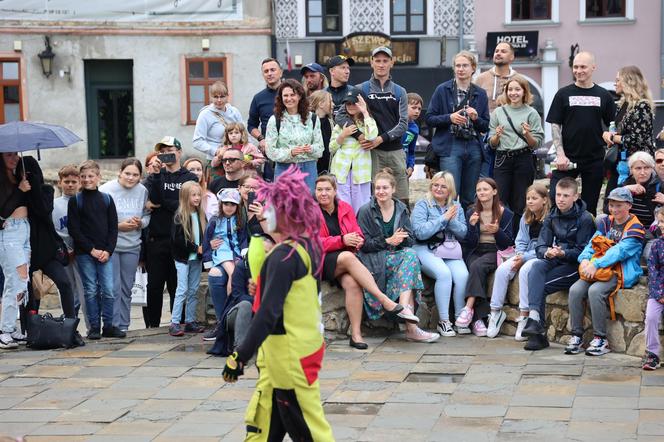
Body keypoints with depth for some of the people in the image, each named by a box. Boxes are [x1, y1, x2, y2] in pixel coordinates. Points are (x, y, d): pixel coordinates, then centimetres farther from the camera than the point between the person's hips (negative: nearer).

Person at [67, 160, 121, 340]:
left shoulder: (107, 199, 9)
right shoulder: (75, 201, 2)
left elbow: (113, 227, 7)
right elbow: (73, 229, -3)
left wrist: (108, 250, -6)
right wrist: (92, 250, -10)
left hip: (105, 252, 2)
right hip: (84, 253, -2)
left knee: (109, 290, -3)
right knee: (91, 290, 0)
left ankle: (108, 326, 5)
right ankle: (94, 327, 6)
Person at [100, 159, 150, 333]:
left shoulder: (142, 191, 4)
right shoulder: (106, 190, -10)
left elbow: (147, 215, 12)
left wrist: (140, 223, -9)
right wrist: (118, 226, -18)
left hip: (132, 246, 5)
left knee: (127, 288, 11)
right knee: (113, 288, -8)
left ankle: (124, 326, 19)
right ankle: (114, 326, -1)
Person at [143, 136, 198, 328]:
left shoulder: (190, 178, 7)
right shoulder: (155, 176, 11)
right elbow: (154, 197, -8)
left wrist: (159, 204, -6)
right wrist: (156, 173, -14)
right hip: (156, 239, 1)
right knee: (153, 285, 2)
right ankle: (151, 326, 10)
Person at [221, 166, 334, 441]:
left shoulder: (284, 255, -21)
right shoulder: (308, 246, 7)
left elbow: (268, 312, -26)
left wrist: (240, 356, -26)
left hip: (290, 355, -9)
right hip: (304, 344, 9)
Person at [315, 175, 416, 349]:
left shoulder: (345, 208, 14)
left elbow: (358, 234, 13)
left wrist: (357, 241, -13)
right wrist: (342, 240, -21)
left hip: (346, 259, 3)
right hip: (322, 262, -3)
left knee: (352, 283, -31)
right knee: (347, 257, -35)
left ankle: (356, 334, -31)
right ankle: (385, 301, -37)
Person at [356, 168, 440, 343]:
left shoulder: (401, 209, 14)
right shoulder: (366, 211, 1)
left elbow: (410, 240, 7)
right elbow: (364, 244, -6)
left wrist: (399, 240, -15)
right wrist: (387, 241, -16)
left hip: (398, 254, 4)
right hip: (374, 260, -4)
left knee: (411, 254, -30)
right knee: (411, 256, -28)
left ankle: (404, 307, -39)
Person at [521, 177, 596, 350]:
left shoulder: (585, 219, -7)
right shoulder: (551, 217, 11)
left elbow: (583, 252, -11)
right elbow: (540, 246, 5)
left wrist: (563, 253, -28)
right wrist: (547, 252, -19)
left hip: (574, 265, -5)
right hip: (554, 261, 5)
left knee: (539, 286, -25)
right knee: (536, 266, -29)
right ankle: (534, 319, -39)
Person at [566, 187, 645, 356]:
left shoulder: (635, 227, -4)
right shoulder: (607, 222, 17)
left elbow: (620, 250, -17)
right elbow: (593, 242, 8)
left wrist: (596, 264, -26)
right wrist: (585, 259, -14)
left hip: (622, 273, -6)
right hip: (599, 271, 6)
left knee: (595, 291, -32)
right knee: (575, 290, -19)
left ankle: (600, 339, -21)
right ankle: (576, 335, -11)